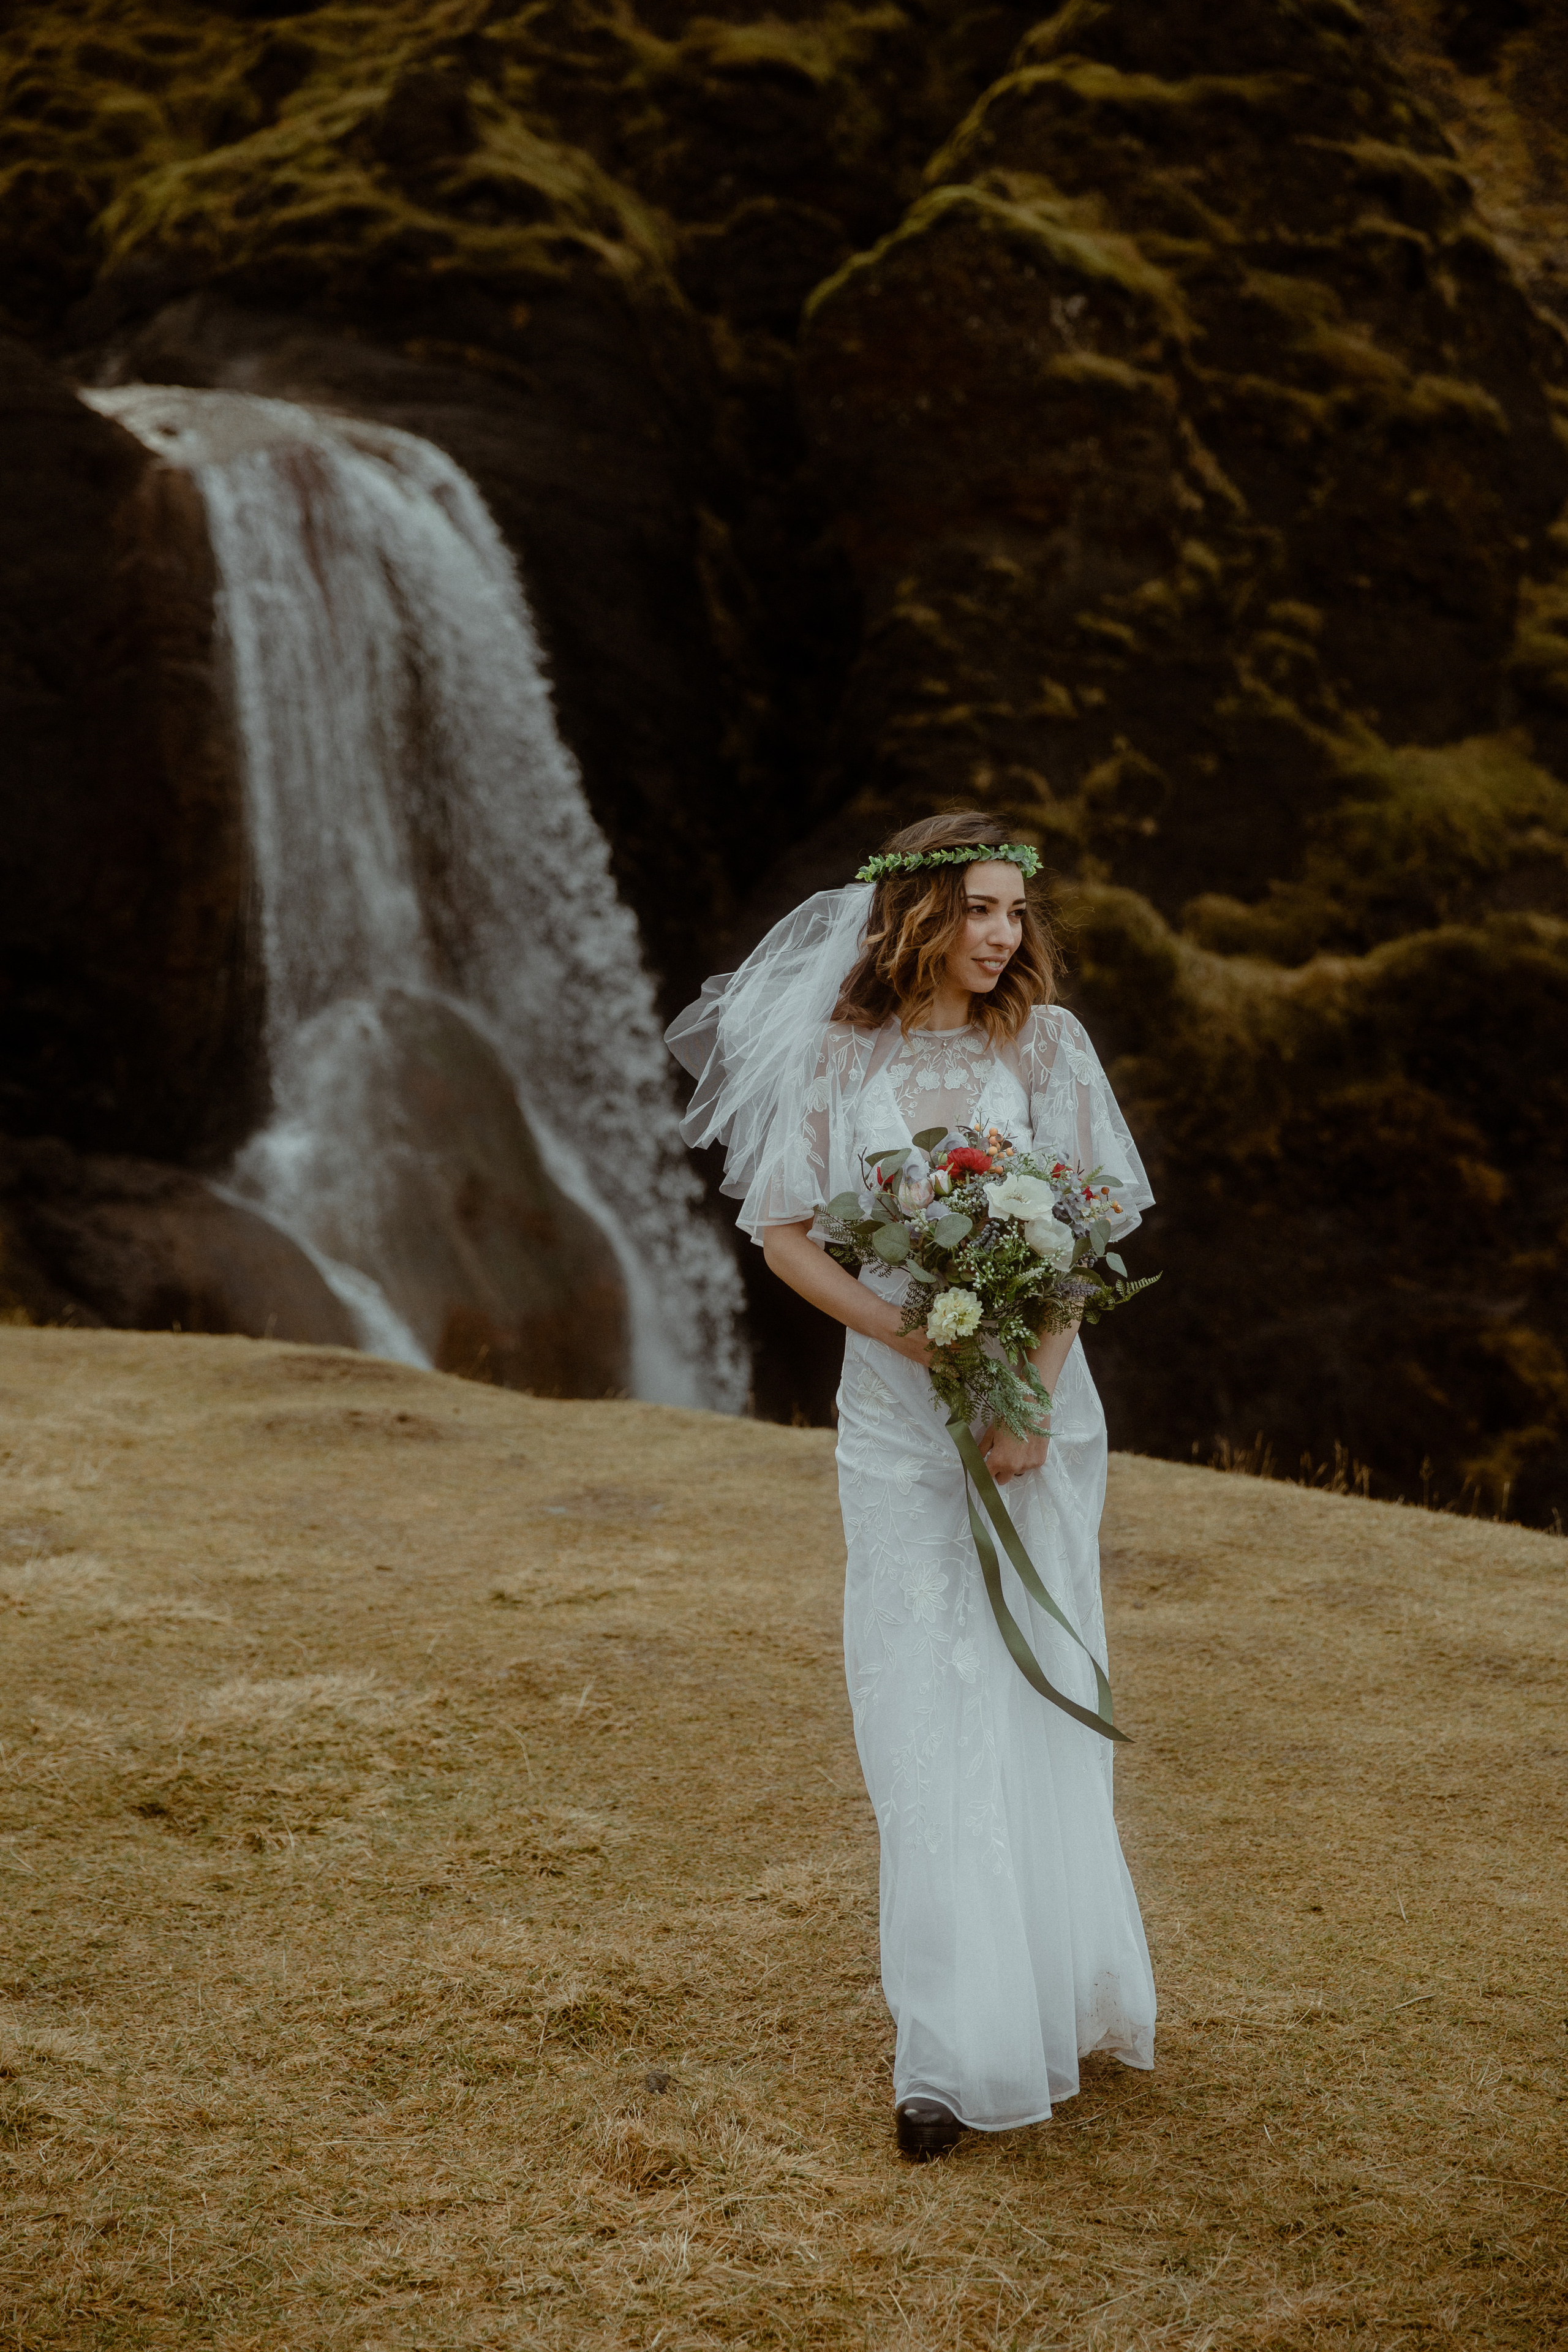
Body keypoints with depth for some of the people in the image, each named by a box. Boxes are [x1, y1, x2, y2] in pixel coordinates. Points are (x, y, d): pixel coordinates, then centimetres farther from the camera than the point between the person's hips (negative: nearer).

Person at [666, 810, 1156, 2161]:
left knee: (1040, 1695, 5)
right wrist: (918, 1339, -12)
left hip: (1039, 1403, 0)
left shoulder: (1045, 1042, 2)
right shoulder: (841, 1058, 2)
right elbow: (785, 1233, 2)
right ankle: (957, 2056, 6)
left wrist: (1031, 1395, -13)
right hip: (898, 1415, 0)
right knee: (928, 1714, 0)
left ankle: (1066, 1995, 24)